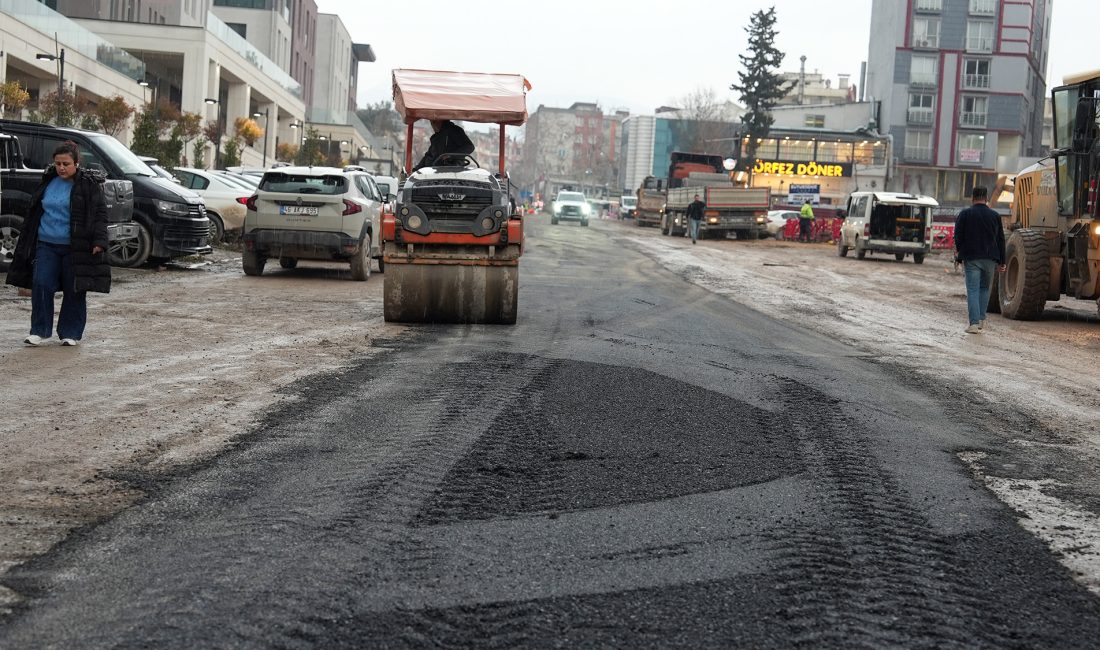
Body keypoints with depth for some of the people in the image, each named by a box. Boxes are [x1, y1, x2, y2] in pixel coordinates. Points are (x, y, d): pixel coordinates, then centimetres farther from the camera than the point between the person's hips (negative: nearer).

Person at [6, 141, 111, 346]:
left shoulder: (90, 184, -4)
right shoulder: (48, 181, 11)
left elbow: (100, 214, -5)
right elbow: (35, 212, 21)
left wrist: (99, 241, -15)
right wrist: (28, 243, 21)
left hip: (75, 248, -4)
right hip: (46, 245, 4)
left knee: (74, 291, 1)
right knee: (41, 285, -4)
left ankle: (71, 333, 13)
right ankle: (40, 330, 5)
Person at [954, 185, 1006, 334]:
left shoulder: (964, 214, -3)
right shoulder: (995, 216, 6)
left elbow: (958, 237, -5)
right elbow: (1000, 240, 8)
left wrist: (959, 251, 12)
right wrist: (1001, 262, 13)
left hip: (971, 258, -3)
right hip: (990, 259, 3)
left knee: (973, 290, -3)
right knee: (985, 288, 18)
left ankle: (974, 323, -11)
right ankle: (981, 320, 16)